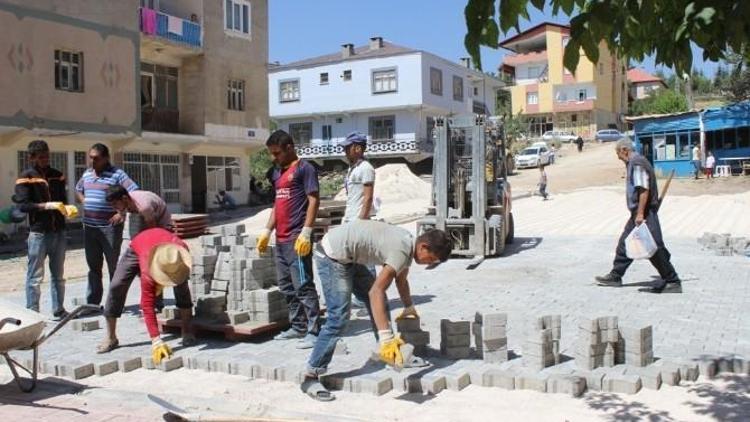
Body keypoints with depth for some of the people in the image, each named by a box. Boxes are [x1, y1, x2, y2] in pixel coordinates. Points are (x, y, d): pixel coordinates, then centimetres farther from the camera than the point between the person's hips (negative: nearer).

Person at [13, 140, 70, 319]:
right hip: (38, 232, -5)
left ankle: (59, 310, 23)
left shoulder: (56, 175, 11)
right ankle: (32, 313, 8)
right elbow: (23, 205, -12)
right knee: (35, 276, 0)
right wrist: (47, 205, -22)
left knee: (58, 275, 13)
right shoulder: (26, 177, -4)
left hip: (58, 231, 5)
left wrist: (65, 208, -6)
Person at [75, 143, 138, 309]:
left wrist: (122, 213, -21)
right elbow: (78, 190, 31)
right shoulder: (87, 174, 12)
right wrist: (84, 202, 12)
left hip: (110, 227, -6)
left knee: (114, 265, 2)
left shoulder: (117, 174, -9)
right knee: (93, 266, 13)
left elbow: (134, 193, -17)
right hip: (89, 226, 6)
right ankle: (92, 302, 20)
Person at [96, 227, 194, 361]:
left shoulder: (181, 249, -39)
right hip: (138, 246, -2)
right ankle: (111, 338, -3)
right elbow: (147, 306, -43)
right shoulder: (148, 271, -45)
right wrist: (156, 341, -48)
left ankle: (187, 331, -8)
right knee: (116, 287, -15)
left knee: (181, 284, -20)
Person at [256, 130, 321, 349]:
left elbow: (313, 200, -12)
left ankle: (314, 331, -4)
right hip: (281, 239, 9)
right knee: (286, 286, 13)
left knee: (303, 285, -8)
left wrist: (306, 232, -19)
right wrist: (267, 231, 17)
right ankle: (298, 327, 22)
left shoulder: (304, 168, -6)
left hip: (297, 238, -9)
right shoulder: (276, 172, 18)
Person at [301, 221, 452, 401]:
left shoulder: (408, 243, 5)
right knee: (339, 317, -14)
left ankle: (388, 352, 23)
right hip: (332, 256, -10)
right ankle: (310, 378, -10)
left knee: (377, 299, 13)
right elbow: (375, 291, -35)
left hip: (348, 258, 10)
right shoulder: (402, 251, -25)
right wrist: (386, 337, -40)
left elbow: (401, 280, 25)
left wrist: (409, 308, 38)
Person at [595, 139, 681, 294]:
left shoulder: (637, 163, -15)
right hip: (637, 213, 11)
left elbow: (644, 189, -23)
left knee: (655, 249, -7)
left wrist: (640, 214, -25)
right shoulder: (632, 163, 16)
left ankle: (673, 282, 0)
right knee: (624, 243, 14)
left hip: (644, 213, -11)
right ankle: (615, 276, 23)